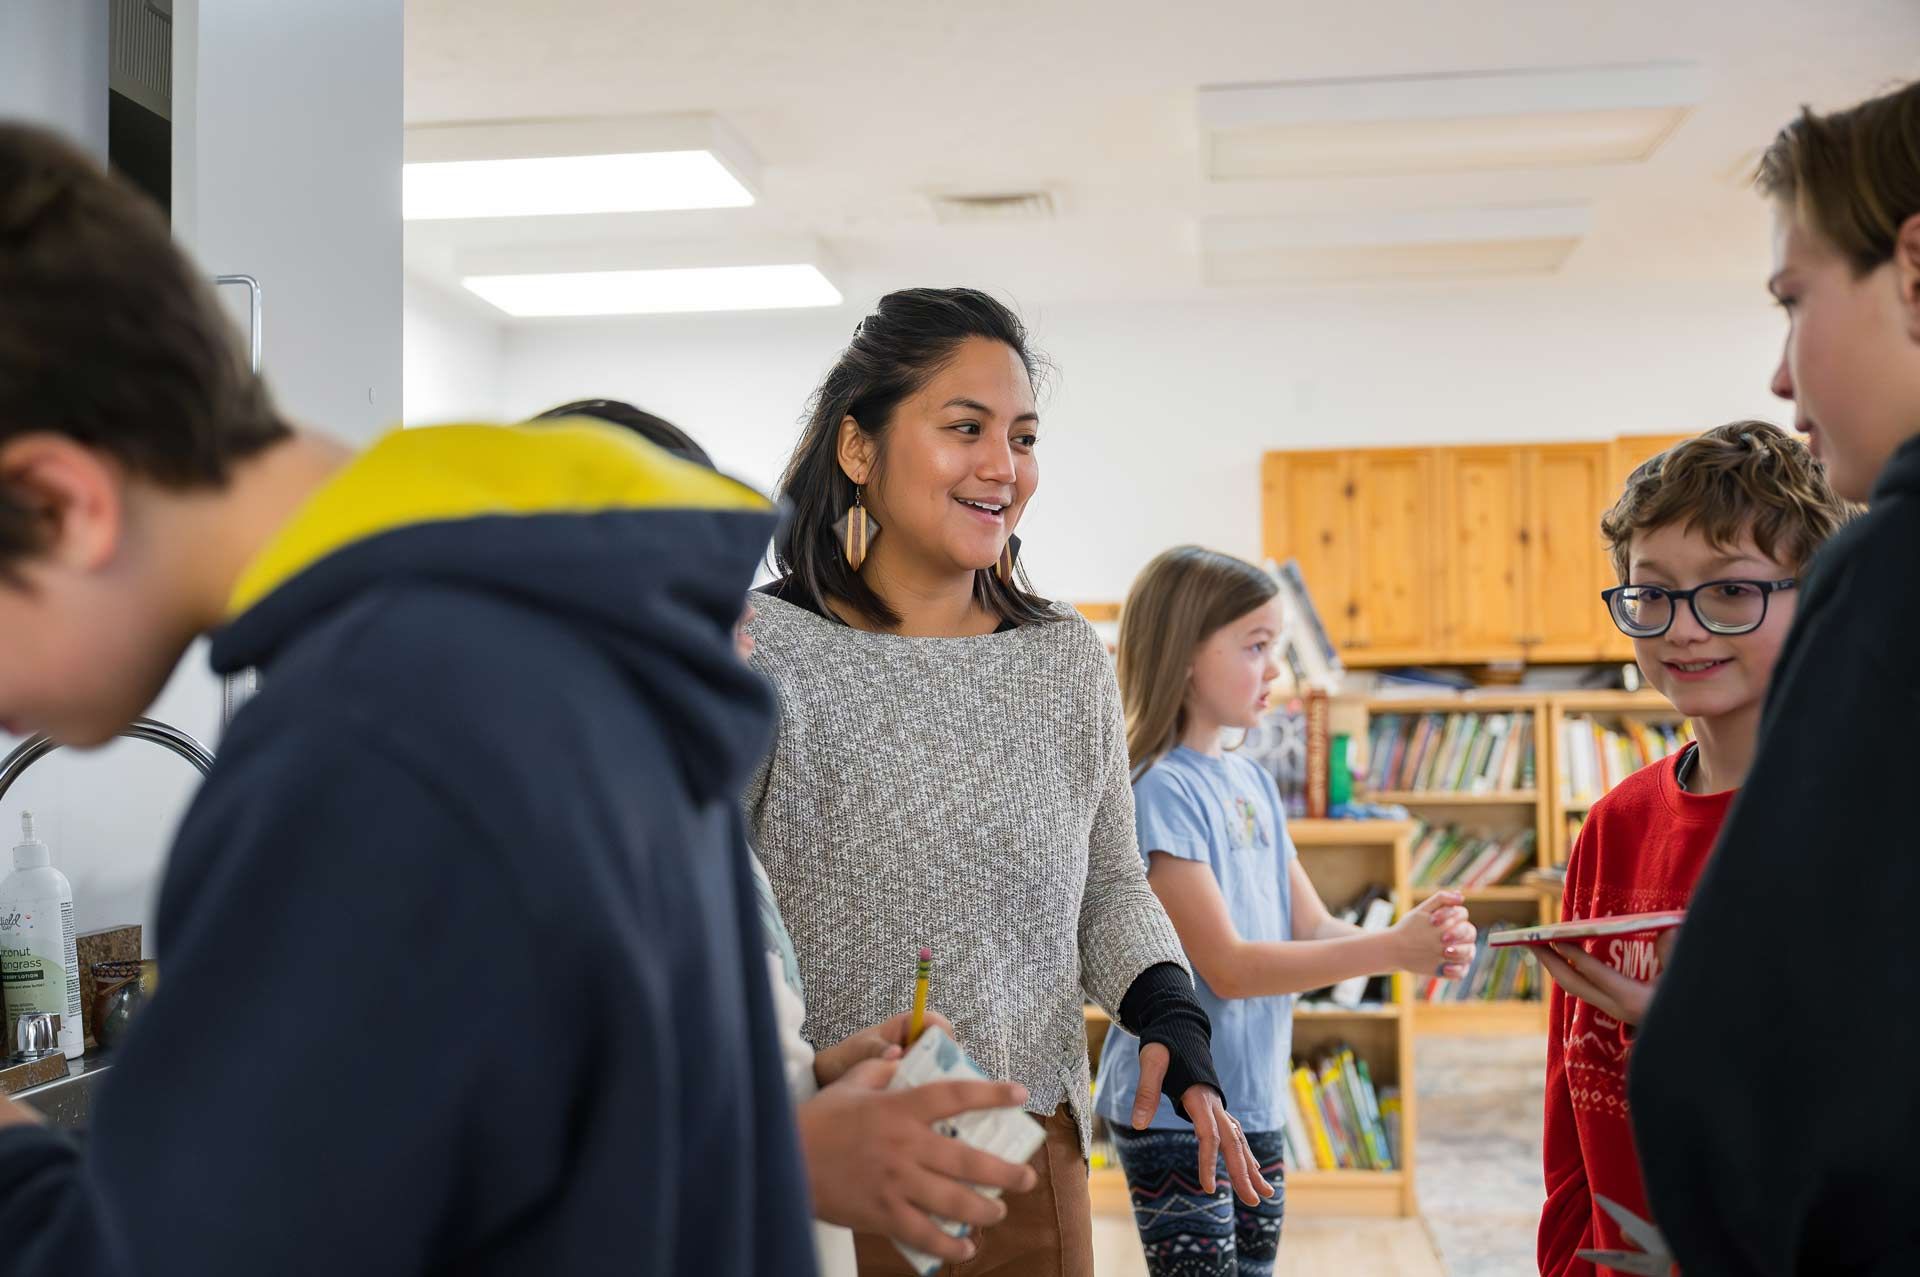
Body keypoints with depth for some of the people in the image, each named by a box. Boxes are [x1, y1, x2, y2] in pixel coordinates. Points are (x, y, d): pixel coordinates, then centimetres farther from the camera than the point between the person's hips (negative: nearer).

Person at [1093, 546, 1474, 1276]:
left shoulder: (1253, 782, 7)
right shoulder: (1160, 790, -18)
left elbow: (1313, 928, 6)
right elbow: (1228, 968, -21)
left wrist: (1420, 949, -13)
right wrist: (1390, 949, -23)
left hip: (1254, 1105, 8)